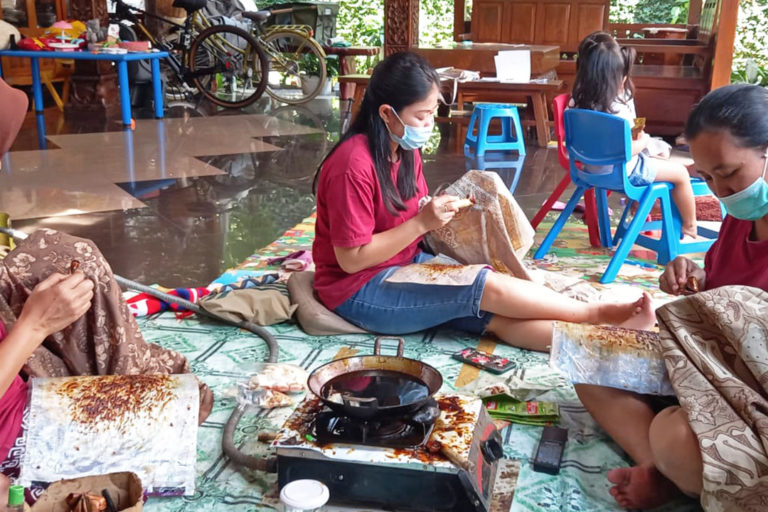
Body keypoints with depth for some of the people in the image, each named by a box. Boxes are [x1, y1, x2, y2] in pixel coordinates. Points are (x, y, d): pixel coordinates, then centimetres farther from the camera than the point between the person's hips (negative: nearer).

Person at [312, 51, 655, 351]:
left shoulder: (405, 151, 4)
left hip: (405, 265, 8)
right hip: (359, 291, -8)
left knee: (496, 313, -16)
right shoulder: (354, 165, -24)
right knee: (488, 287, -20)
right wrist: (422, 223, -24)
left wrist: (438, 212, -10)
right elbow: (351, 259, -23)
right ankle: (597, 313, -9)